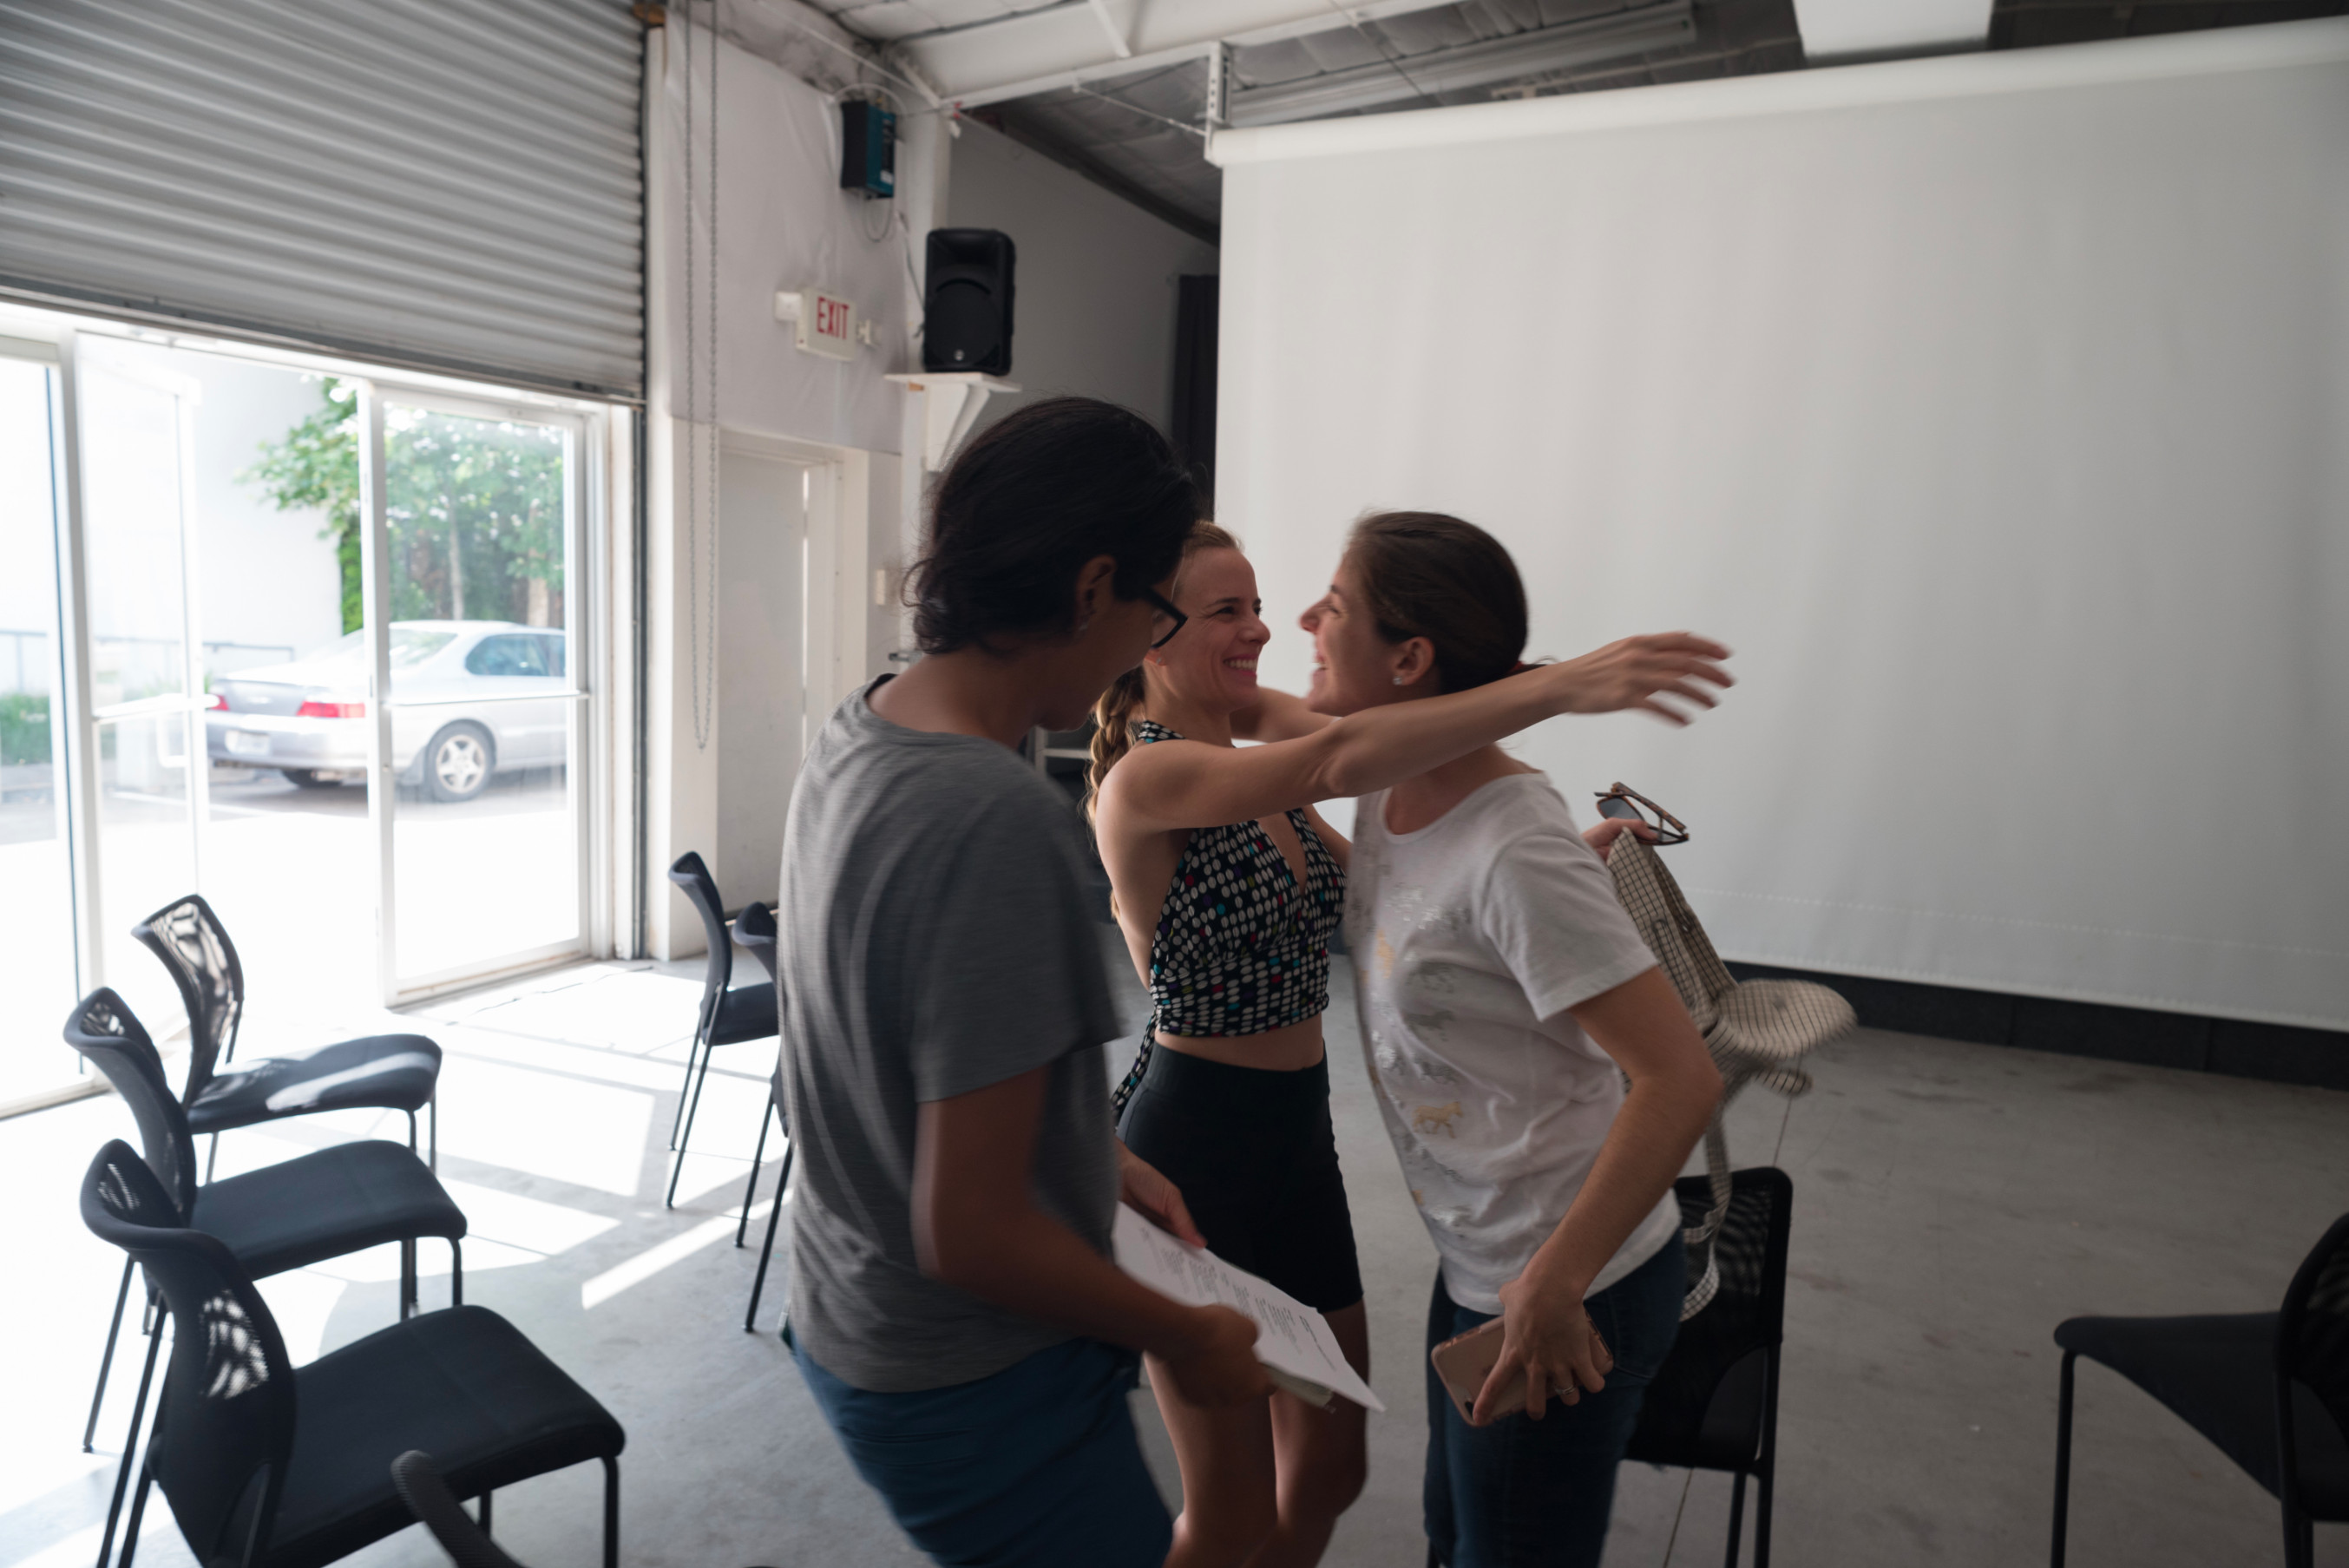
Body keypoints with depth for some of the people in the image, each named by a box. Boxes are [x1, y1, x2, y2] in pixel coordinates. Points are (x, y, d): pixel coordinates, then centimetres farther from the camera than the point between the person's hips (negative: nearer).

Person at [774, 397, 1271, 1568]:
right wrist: (1183, 1338, -12)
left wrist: (1101, 1163, 12)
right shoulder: (999, 823, -32)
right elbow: (970, 1234, -27)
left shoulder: (853, 738, -3)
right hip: (972, 1385, -9)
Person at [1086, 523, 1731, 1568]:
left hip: (1297, 1136, 8)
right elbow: (1339, 760, -38)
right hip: (1194, 1142, -8)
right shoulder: (1144, 778, -21)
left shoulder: (1251, 744, 6)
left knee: (1327, 1473, 20)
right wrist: (1558, 687, -43)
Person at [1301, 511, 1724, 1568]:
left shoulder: (1516, 856, -29)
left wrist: (1552, 1285, -25)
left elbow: (1679, 1079, -28)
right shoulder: (1382, 797, -3)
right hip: (1477, 1266, 8)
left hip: (1573, 1294, -8)